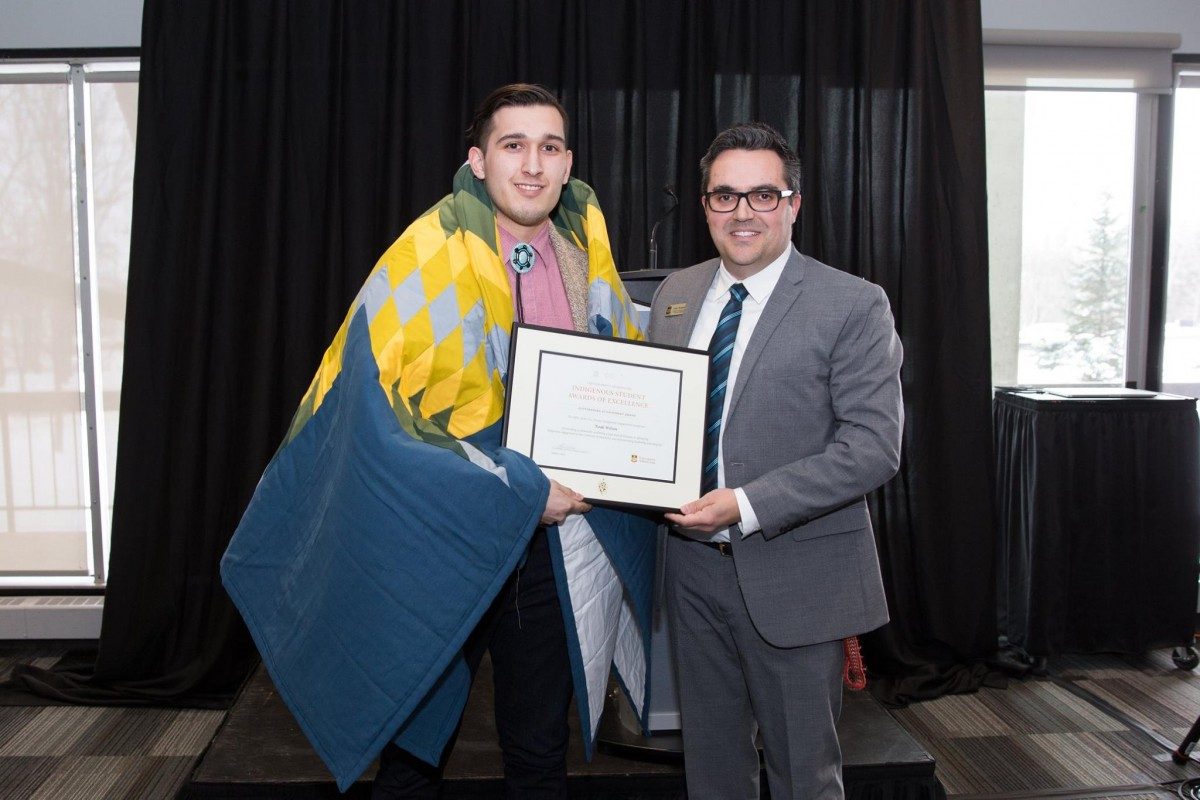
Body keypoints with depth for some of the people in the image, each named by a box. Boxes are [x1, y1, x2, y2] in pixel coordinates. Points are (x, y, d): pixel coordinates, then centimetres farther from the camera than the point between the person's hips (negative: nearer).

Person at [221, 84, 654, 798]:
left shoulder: (583, 241, 1)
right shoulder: (429, 256, -14)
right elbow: (380, 412, -20)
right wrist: (521, 490, -19)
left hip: (553, 539, 4)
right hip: (441, 538, -3)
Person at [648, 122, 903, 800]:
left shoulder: (854, 305, -10)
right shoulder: (676, 294, 7)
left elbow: (874, 446, -16)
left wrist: (748, 505, -22)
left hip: (794, 576, -4)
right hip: (695, 564, 5)